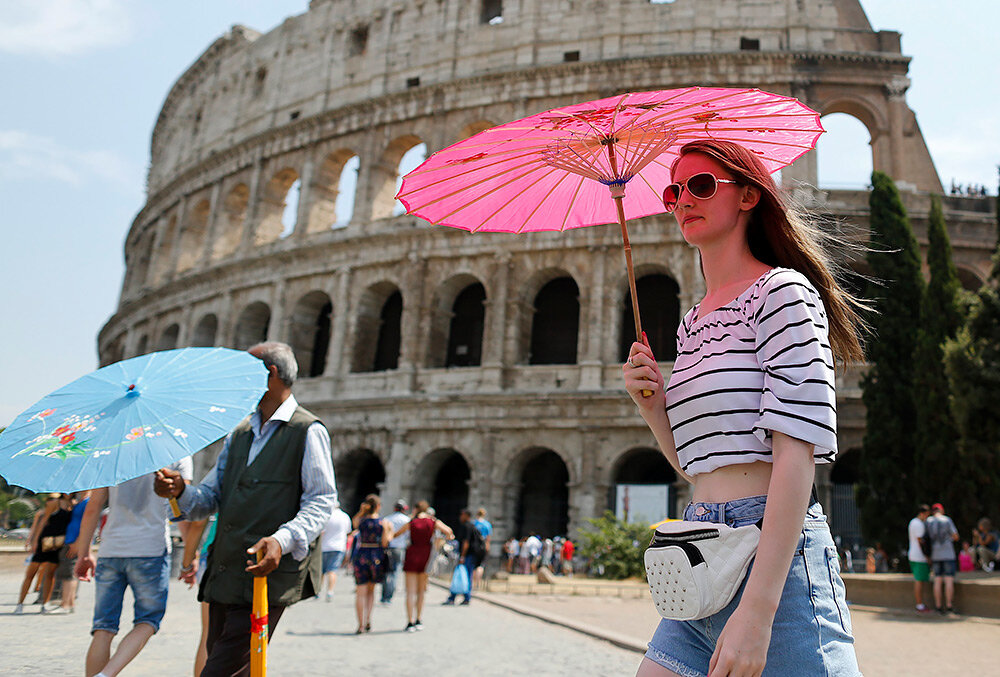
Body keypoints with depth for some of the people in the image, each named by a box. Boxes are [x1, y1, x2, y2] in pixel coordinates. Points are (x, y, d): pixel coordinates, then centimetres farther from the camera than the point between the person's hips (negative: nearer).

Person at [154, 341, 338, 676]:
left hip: (269, 573, -7)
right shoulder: (238, 434, 20)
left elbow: (321, 501, -9)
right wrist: (181, 491, -3)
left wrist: (283, 540, -25)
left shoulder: (309, 431, -3)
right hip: (224, 573, 7)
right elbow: (210, 496, 19)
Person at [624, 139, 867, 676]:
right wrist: (652, 407, -1)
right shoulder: (691, 323, 16)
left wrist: (757, 610, -23)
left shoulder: (782, 291, -7)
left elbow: (797, 454, -17)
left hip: (775, 559, -7)